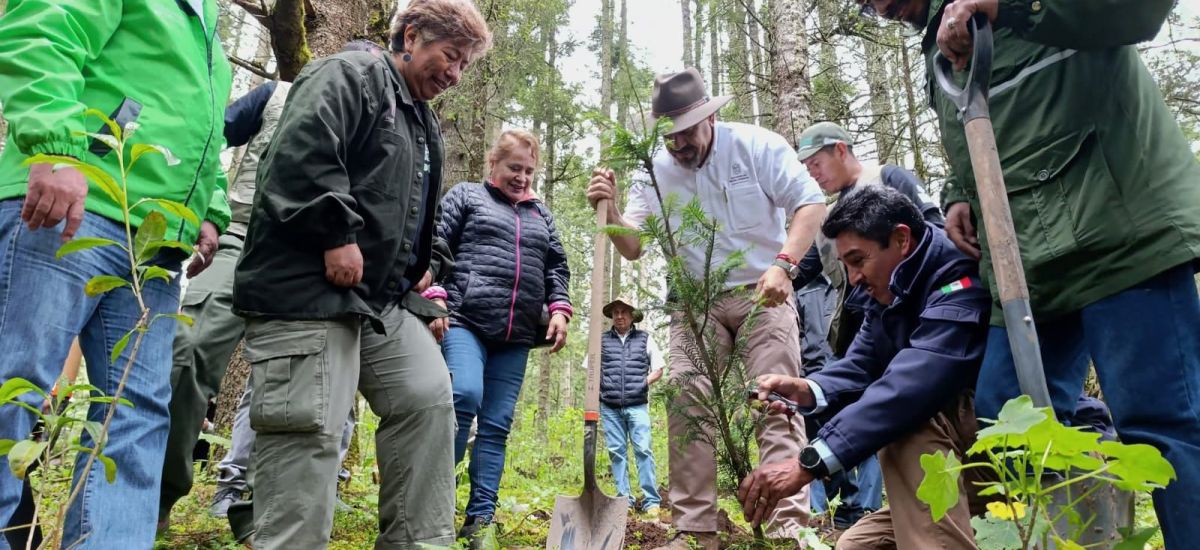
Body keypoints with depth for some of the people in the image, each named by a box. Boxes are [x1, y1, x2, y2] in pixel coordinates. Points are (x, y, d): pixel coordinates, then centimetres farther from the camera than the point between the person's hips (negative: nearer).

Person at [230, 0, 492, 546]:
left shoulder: (424, 125, 26)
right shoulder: (351, 75, -2)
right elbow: (300, 153, -19)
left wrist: (429, 262, 17)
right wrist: (337, 235, -21)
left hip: (384, 297, 9)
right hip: (307, 288, -9)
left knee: (428, 398, 4)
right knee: (310, 429, -10)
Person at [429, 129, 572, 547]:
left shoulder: (541, 214, 24)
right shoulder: (466, 196, 12)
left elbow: (557, 266, 21)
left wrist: (559, 309, 5)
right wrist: (434, 298, -9)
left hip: (517, 335, 5)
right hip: (465, 320, -4)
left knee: (497, 424, 2)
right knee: (465, 397, -25)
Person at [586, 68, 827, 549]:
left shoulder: (757, 145, -7)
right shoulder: (655, 171, 2)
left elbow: (811, 203, -10)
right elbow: (633, 246, 1)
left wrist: (784, 264, -26)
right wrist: (609, 210, -20)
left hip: (763, 293, -3)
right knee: (685, 401, -7)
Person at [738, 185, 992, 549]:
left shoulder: (959, 288, -26)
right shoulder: (888, 296, 4)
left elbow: (910, 388, -39)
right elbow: (859, 368, -5)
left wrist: (808, 464, -42)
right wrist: (806, 390, -27)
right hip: (950, 457, 8)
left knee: (913, 418, -33)